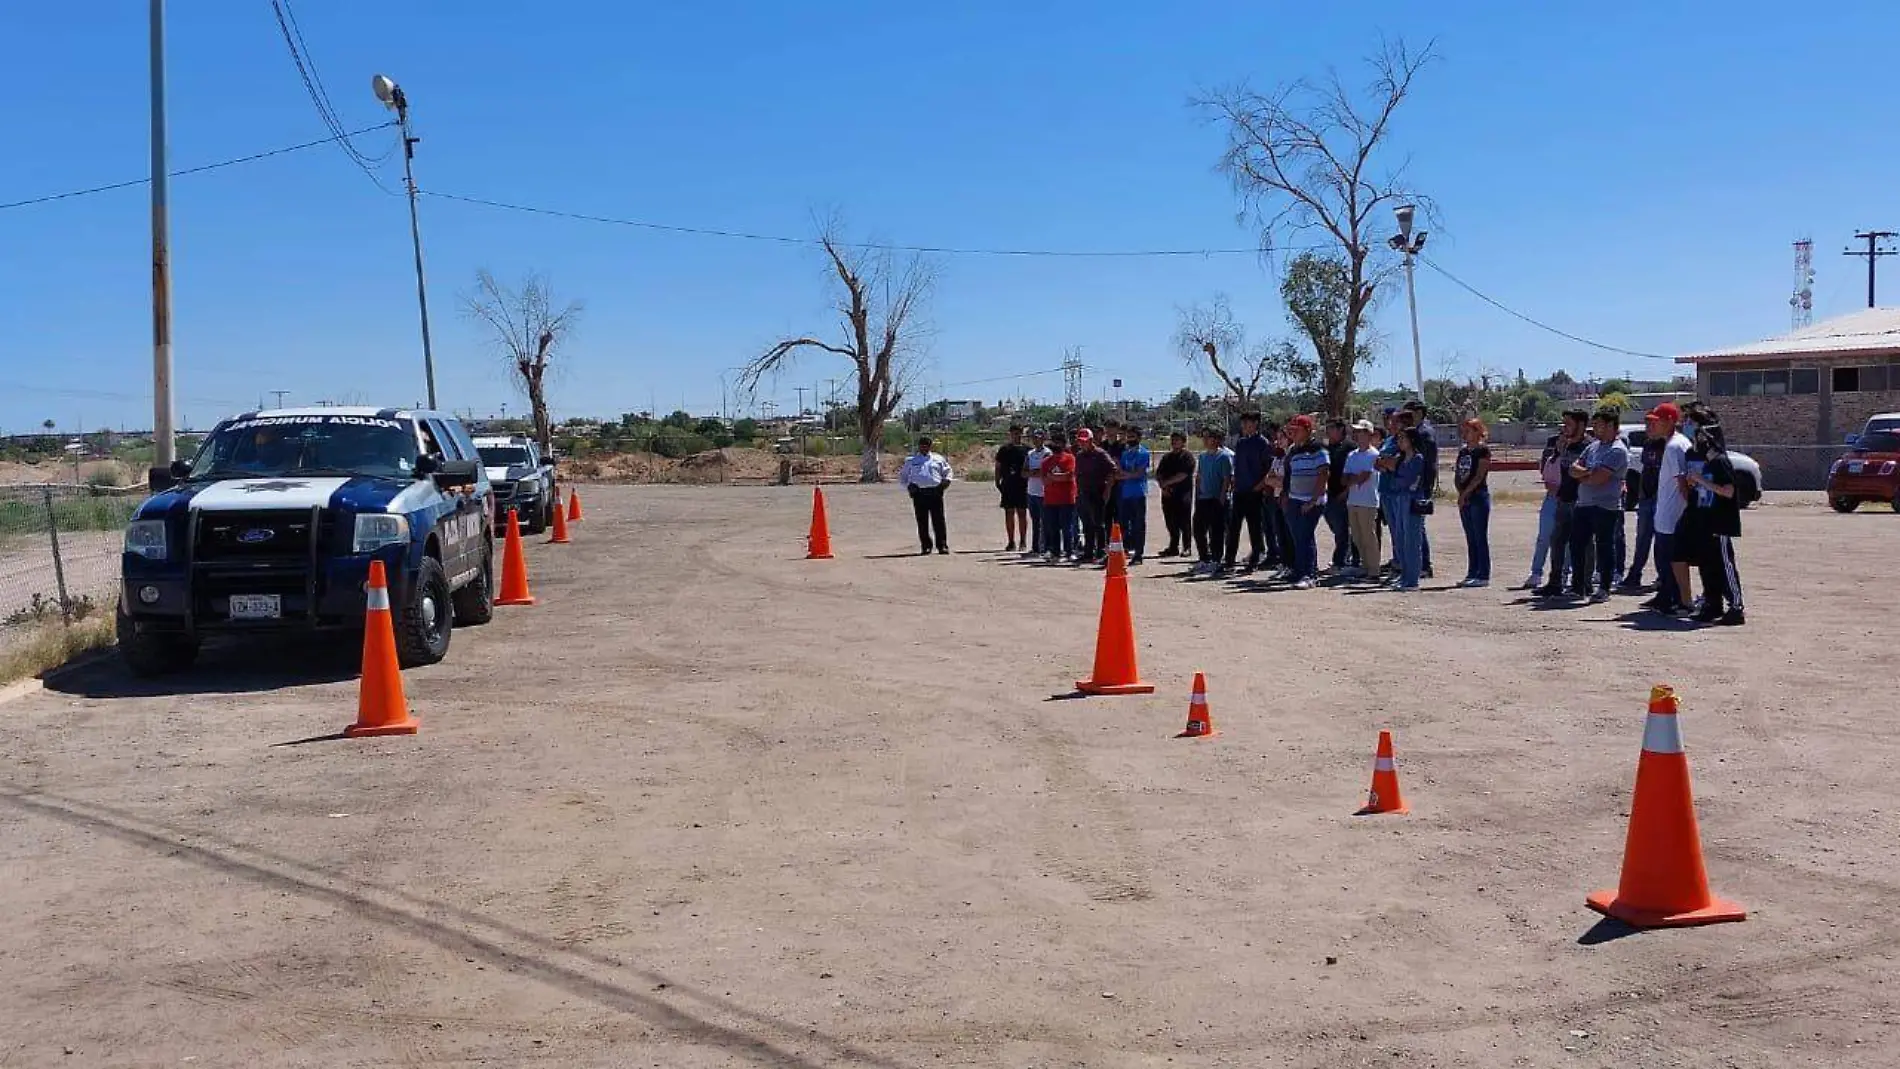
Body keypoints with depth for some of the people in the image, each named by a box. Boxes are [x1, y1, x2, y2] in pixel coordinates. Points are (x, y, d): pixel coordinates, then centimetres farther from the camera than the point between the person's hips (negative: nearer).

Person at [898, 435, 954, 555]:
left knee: (938, 520, -6)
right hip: (919, 493, 0)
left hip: (935, 492, 0)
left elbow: (947, 471, 22)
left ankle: (942, 545, -3)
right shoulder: (910, 460, 17)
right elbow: (902, 477, 20)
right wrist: (908, 485, 3)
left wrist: (946, 481, 2)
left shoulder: (938, 459, 18)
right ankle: (926, 546, 6)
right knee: (922, 521, -1)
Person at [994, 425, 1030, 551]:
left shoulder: (1027, 449, 5)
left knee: (1022, 513, 3)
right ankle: (1011, 542, 8)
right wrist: (997, 483, 2)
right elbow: (998, 467, 10)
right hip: (1007, 486, 1)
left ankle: (1023, 541, 11)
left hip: (1022, 485, -1)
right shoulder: (1004, 449, 7)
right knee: (1009, 513, 3)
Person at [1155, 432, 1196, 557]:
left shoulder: (1187, 456, -2)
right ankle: (1173, 547, 15)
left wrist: (1166, 482, -11)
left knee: (1184, 523, -4)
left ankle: (1187, 547, 2)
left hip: (1183, 494, -6)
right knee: (1171, 523, 8)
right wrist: (1162, 486, -3)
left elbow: (1183, 475, -13)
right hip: (1168, 495, 6)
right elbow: (1158, 474, 15)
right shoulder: (1166, 457, 19)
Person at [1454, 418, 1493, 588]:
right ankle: (1472, 574, 14)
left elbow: (1479, 475, -15)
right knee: (1470, 539, 10)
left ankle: (1483, 575, -3)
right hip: (1464, 499, 8)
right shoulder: (1463, 452, 16)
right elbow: (1457, 475, 14)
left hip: (1479, 497, -8)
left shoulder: (1483, 450, -7)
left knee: (1480, 538, -5)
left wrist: (1466, 493, -15)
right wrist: (1460, 493, -3)